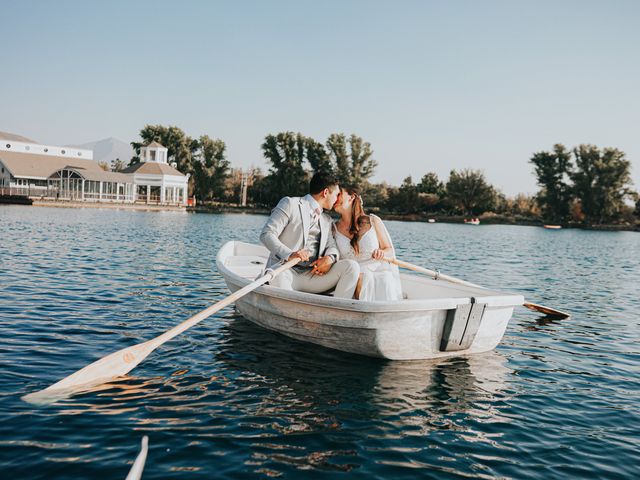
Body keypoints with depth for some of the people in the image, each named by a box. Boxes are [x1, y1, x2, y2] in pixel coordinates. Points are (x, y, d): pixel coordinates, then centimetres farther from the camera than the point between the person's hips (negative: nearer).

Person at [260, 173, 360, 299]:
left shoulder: (326, 220, 26)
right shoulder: (290, 203, 3)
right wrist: (289, 254, -26)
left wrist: (330, 258, -10)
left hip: (313, 276, 5)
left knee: (352, 266, -16)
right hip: (287, 270, -5)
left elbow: (332, 246, 17)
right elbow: (266, 234, -7)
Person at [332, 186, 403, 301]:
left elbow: (389, 249, 7)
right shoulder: (334, 229, 4)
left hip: (379, 271, 0)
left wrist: (382, 253, -16)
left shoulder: (373, 221, 2)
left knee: (385, 282, -31)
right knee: (365, 278, -32)